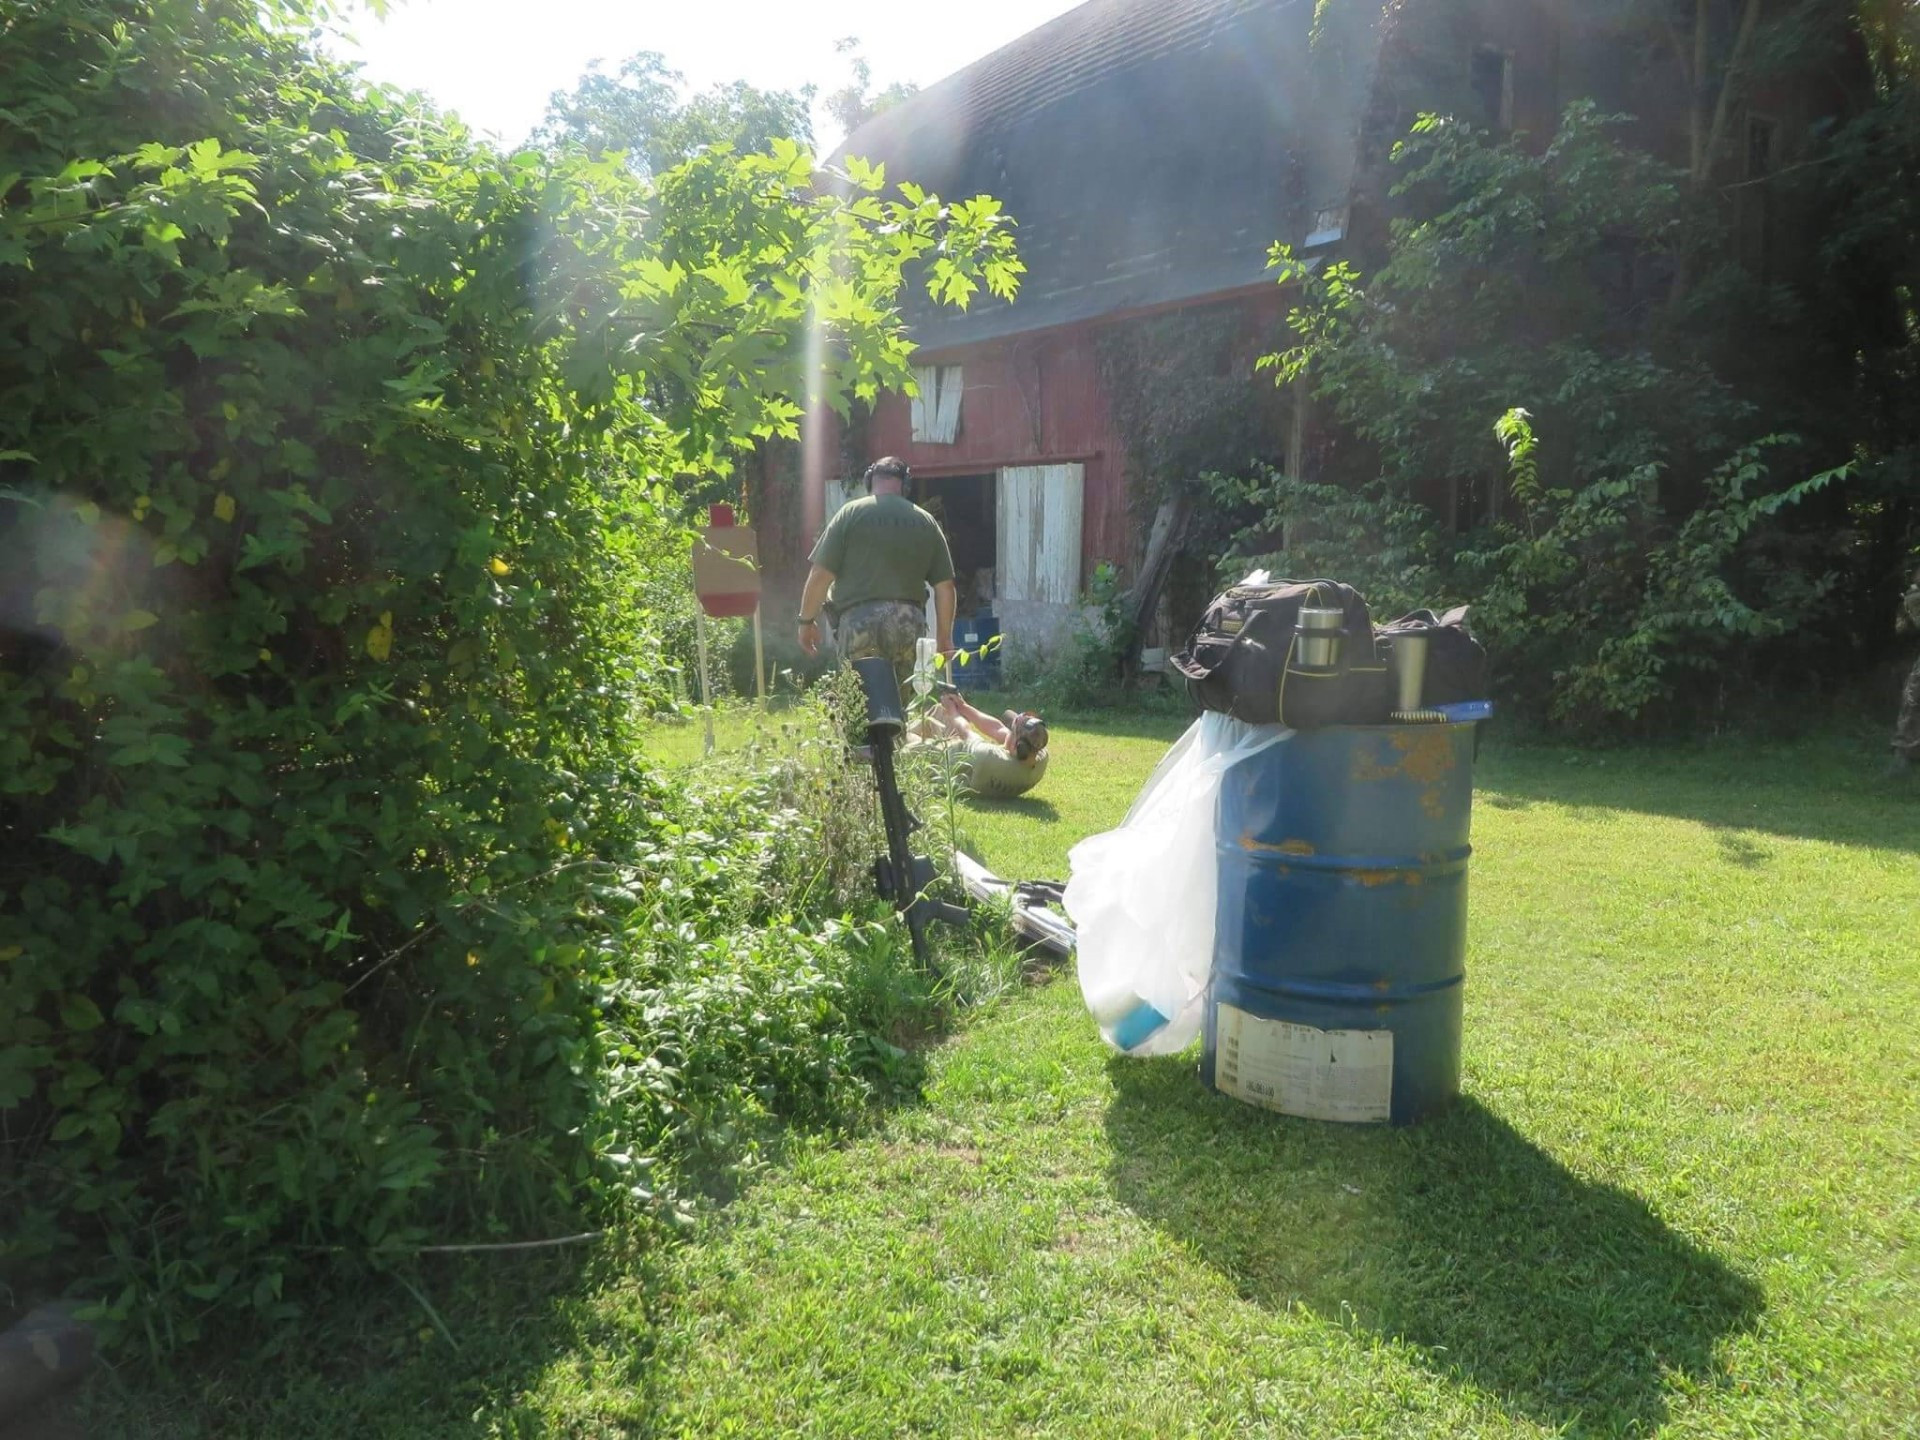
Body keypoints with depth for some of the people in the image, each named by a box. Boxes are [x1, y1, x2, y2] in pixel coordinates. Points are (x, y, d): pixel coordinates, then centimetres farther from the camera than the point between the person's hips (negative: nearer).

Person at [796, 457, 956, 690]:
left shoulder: (851, 513, 4)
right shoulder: (927, 522, 12)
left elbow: (820, 575, -1)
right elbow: (945, 585, 10)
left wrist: (806, 620, 11)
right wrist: (944, 636, 19)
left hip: (859, 620, -2)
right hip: (909, 623, 3)